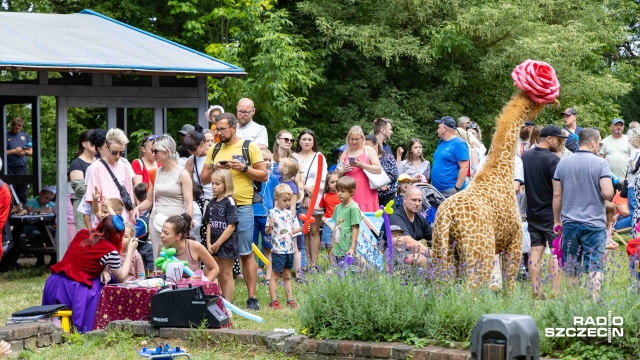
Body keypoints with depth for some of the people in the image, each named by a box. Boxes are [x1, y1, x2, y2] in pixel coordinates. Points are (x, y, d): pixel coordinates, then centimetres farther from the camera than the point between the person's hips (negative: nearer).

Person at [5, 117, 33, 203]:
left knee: (23, 194, 7)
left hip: (23, 168, 3)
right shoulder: (6, 136, 1)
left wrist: (25, 152, -6)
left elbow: (31, 152, 15)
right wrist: (14, 151, -11)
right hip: (10, 169, -3)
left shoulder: (25, 135, 13)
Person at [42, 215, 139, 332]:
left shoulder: (82, 233, 10)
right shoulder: (110, 250, -6)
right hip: (75, 291, -7)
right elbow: (120, 278, 8)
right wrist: (130, 251, 17)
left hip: (53, 284, 7)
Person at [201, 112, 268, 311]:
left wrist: (244, 168, -13)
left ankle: (252, 298, -1)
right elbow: (203, 179, 15)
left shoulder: (249, 147, 1)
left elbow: (264, 175, 0)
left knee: (246, 254, -3)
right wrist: (214, 169, -4)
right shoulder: (214, 150, 15)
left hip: (242, 207, -4)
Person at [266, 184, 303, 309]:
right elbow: (267, 232, -12)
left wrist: (302, 229, 0)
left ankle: (290, 300, 19)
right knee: (275, 275, 1)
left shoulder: (290, 214, 10)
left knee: (287, 276, 15)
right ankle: (273, 301, 4)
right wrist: (270, 226, -32)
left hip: (290, 250, 6)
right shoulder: (272, 213, -10)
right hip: (278, 250, -6)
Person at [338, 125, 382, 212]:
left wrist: (362, 165, -15)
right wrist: (343, 170, -2)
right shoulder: (345, 153, 16)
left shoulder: (368, 150, 6)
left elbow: (379, 169, -5)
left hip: (366, 194, -3)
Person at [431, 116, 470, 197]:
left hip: (451, 191, -9)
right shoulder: (441, 142, 15)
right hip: (436, 190, 9)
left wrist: (457, 188, -19)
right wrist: (432, 184, 18)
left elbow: (464, 167, -15)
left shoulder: (458, 143, -10)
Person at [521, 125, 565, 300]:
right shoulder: (552, 160, -15)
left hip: (532, 211, 6)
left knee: (535, 251, 7)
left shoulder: (524, 157, 7)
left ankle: (536, 291, 7)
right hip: (552, 213, -6)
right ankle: (555, 292, -7)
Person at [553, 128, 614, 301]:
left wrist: (557, 221, 15)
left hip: (569, 222, 4)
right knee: (595, 267, -1)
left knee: (572, 267, 11)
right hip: (594, 222, -4)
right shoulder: (600, 163, -9)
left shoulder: (563, 163, 4)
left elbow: (557, 195, 6)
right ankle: (594, 300, -9)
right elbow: (608, 193, -17)